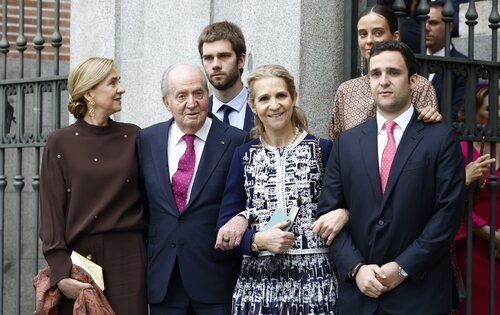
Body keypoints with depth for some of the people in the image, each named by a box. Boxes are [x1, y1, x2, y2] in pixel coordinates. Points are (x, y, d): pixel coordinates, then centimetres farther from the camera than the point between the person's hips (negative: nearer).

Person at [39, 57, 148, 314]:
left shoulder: (133, 137, 6)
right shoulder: (60, 143, 0)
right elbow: (51, 211, -3)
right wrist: (61, 272, -10)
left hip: (128, 257, 2)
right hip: (80, 255, -2)